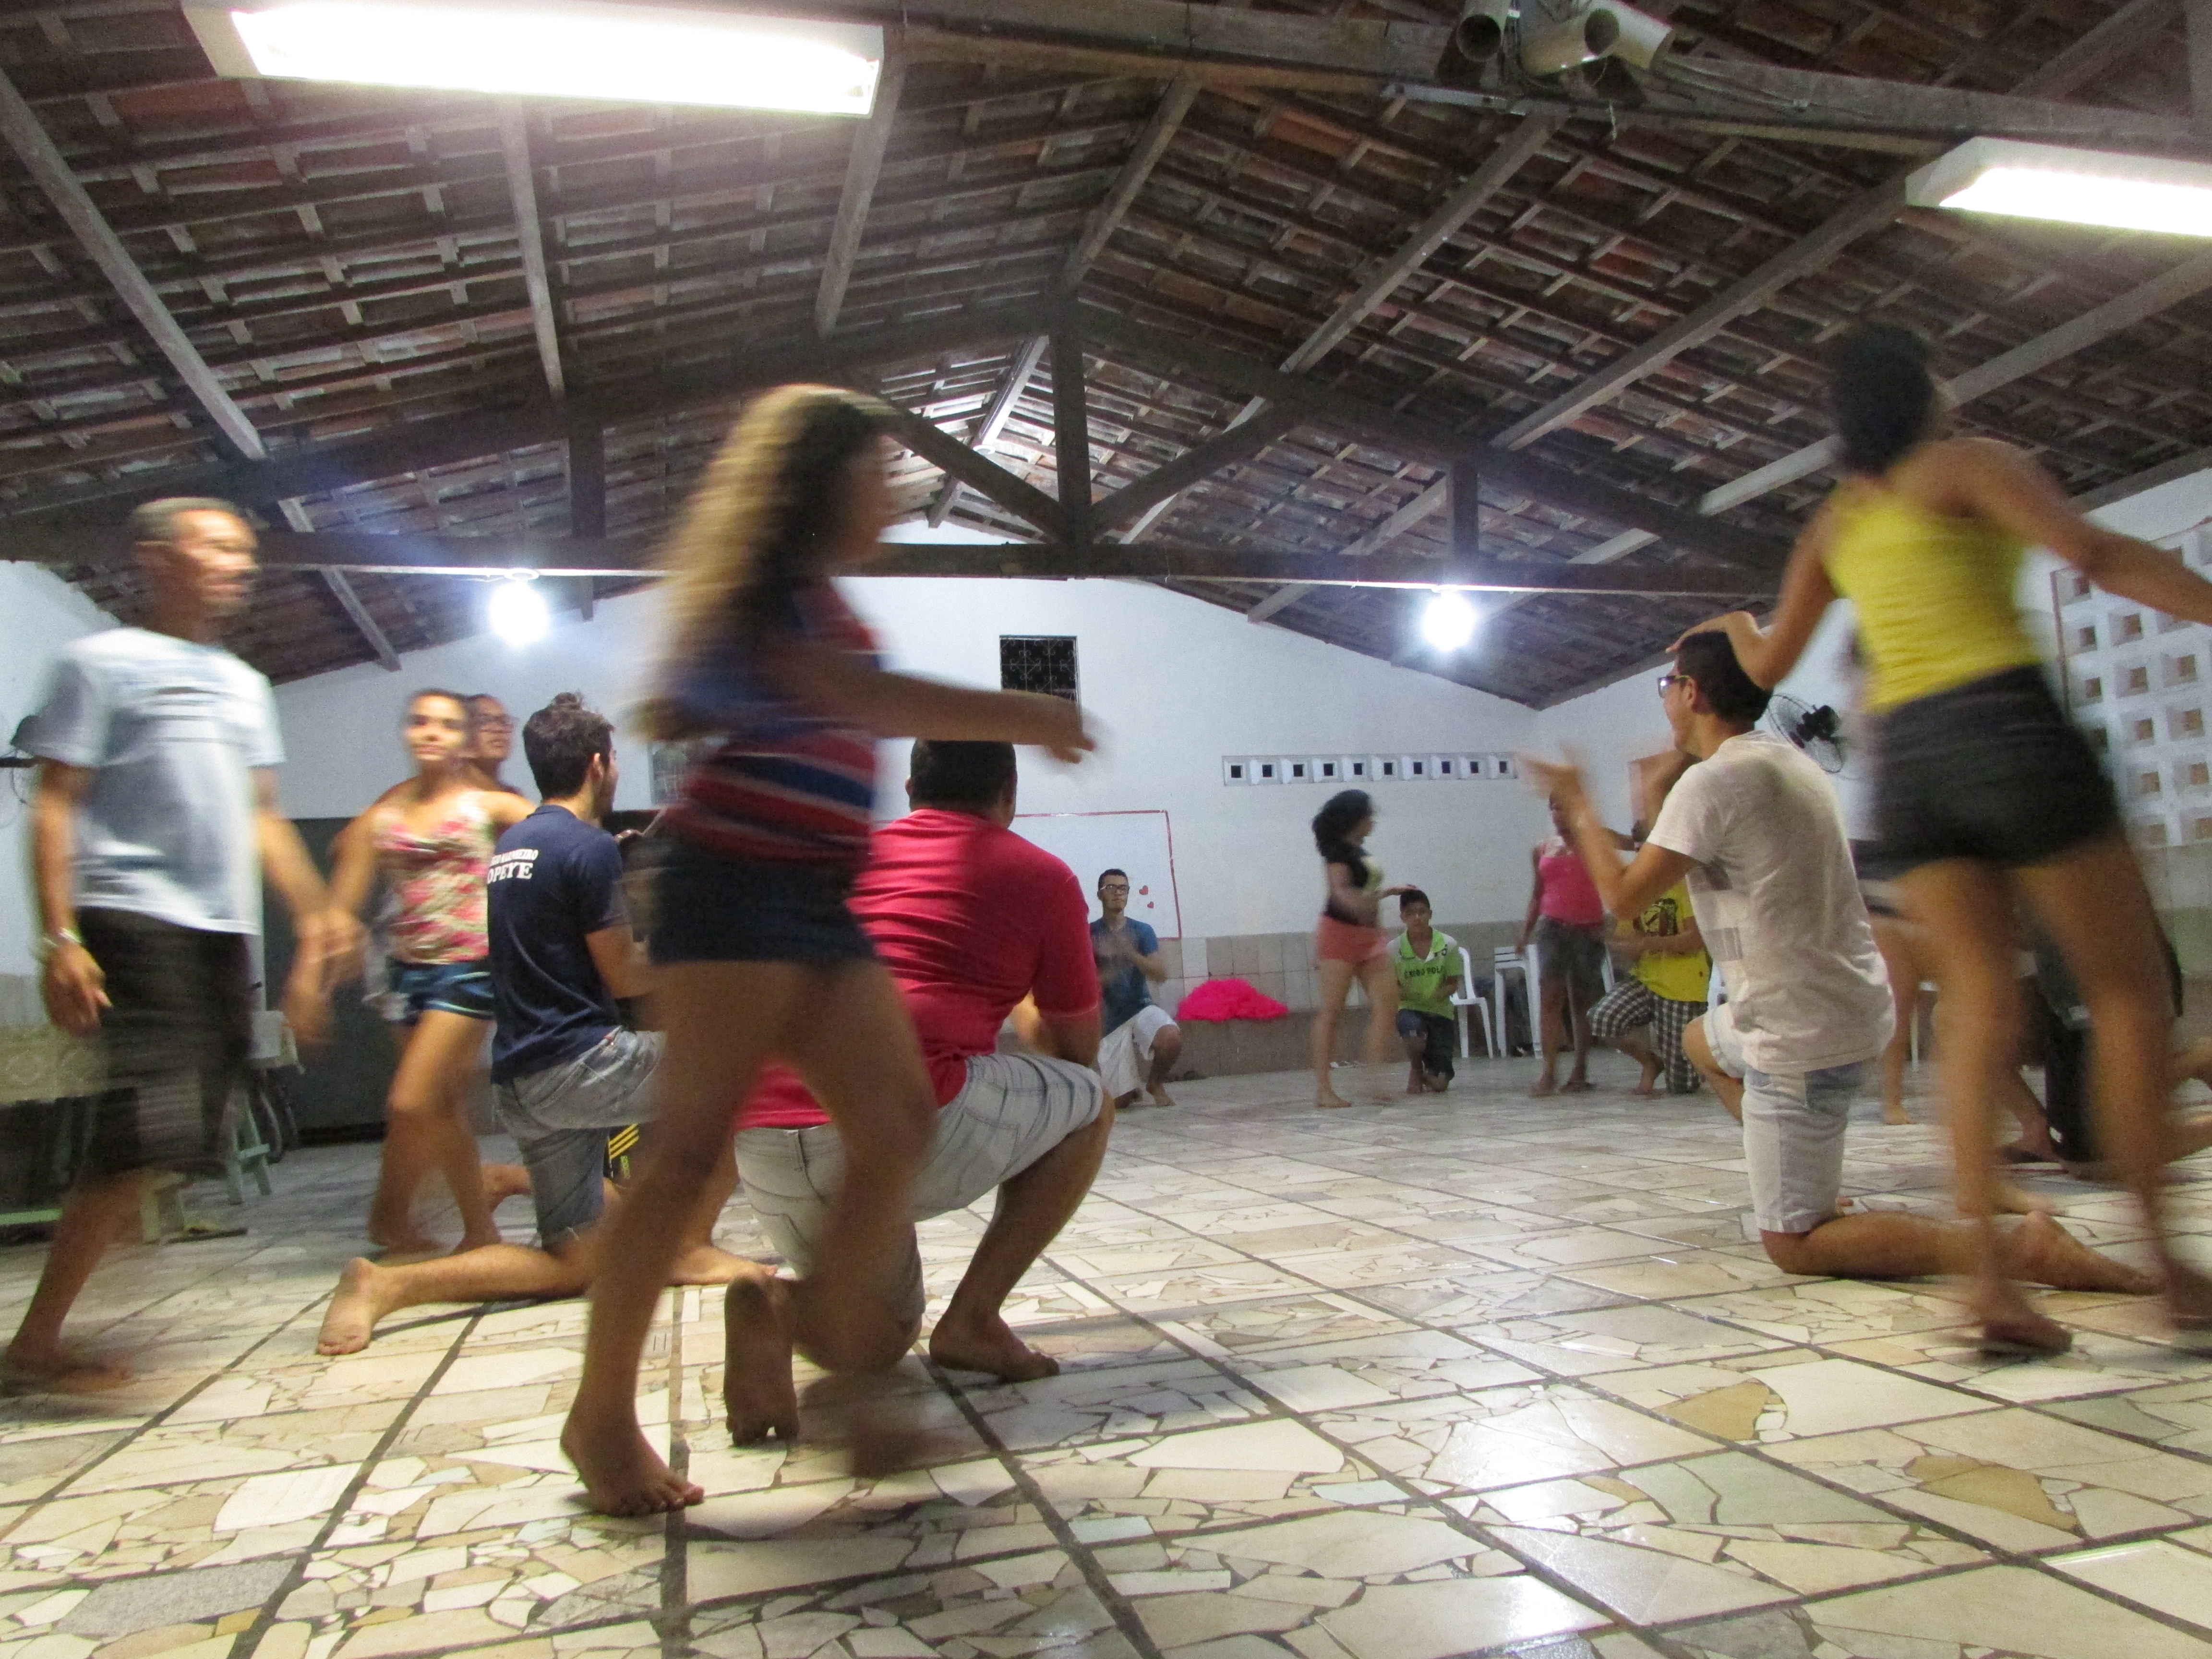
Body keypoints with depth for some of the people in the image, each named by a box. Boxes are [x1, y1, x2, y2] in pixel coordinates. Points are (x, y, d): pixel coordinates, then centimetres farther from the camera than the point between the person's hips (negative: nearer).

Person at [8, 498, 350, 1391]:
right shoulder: (102, 662, 2)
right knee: (152, 1123, -17)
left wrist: (315, 913, 13)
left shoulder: (244, 684, 21)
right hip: (135, 917, -7)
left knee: (190, 1133, 4)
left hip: (225, 930, 7)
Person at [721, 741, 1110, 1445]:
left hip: (761, 1148, 6)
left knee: (883, 1331, 29)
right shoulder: (1040, 876, 11)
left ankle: (774, 1305, -4)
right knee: (1089, 1103, 21)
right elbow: (1076, 1049, 20)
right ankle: (973, 1318, 10)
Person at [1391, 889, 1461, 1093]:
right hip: (1410, 1009, -1)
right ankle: (1415, 1070, -3)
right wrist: (1402, 992, -26)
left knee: (1439, 1084, -8)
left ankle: (1431, 1070, 34)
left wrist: (1439, 995, -22)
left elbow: (1453, 983, 1)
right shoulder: (1395, 949, -9)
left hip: (1441, 1011, 1)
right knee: (1413, 1029, -40)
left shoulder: (1448, 945, -8)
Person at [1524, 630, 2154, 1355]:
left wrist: (1579, 808, -1)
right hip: (1853, 1001, 9)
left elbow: (1624, 896, -14)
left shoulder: (1713, 781, -18)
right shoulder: (1788, 758, 9)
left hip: (1802, 1032, -9)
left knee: (1793, 1245, -1)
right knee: (1702, 1040, 36)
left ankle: (2014, 1247, -17)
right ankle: (1807, 1191, 31)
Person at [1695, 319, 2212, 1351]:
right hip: (2006, 724, -5)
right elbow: (2094, 553, -11)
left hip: (1904, 754, 5)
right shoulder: (1967, 464, 4)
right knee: (2129, 989, 3)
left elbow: (1768, 665, 25)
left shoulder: (1833, 523, 20)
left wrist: (1735, 624, 46)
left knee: (1978, 1002, 2)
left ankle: (1989, 1273, -8)